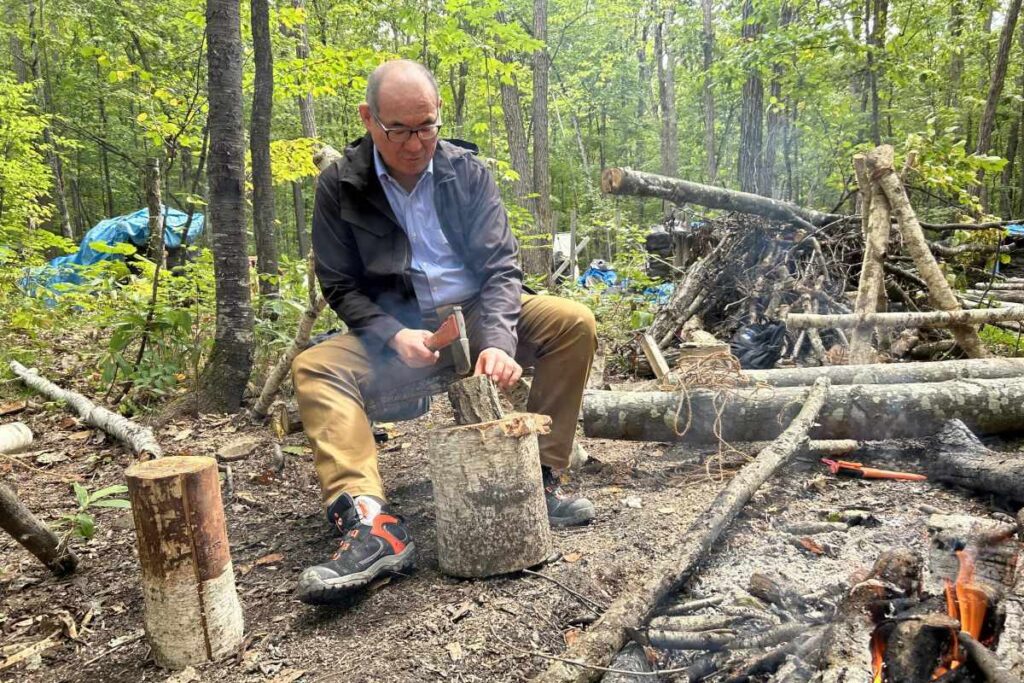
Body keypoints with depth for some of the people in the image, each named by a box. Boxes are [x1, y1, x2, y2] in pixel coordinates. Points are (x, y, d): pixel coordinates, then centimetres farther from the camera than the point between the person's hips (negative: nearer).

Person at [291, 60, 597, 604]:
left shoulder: (467, 172, 0)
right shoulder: (340, 186, -4)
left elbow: (500, 266, -7)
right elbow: (340, 286, -2)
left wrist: (497, 340, -26)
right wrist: (394, 335, -22)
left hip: (478, 316, 1)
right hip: (393, 332, -1)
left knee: (573, 323, -20)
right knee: (314, 367, -28)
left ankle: (541, 477, -14)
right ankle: (371, 524, -41)